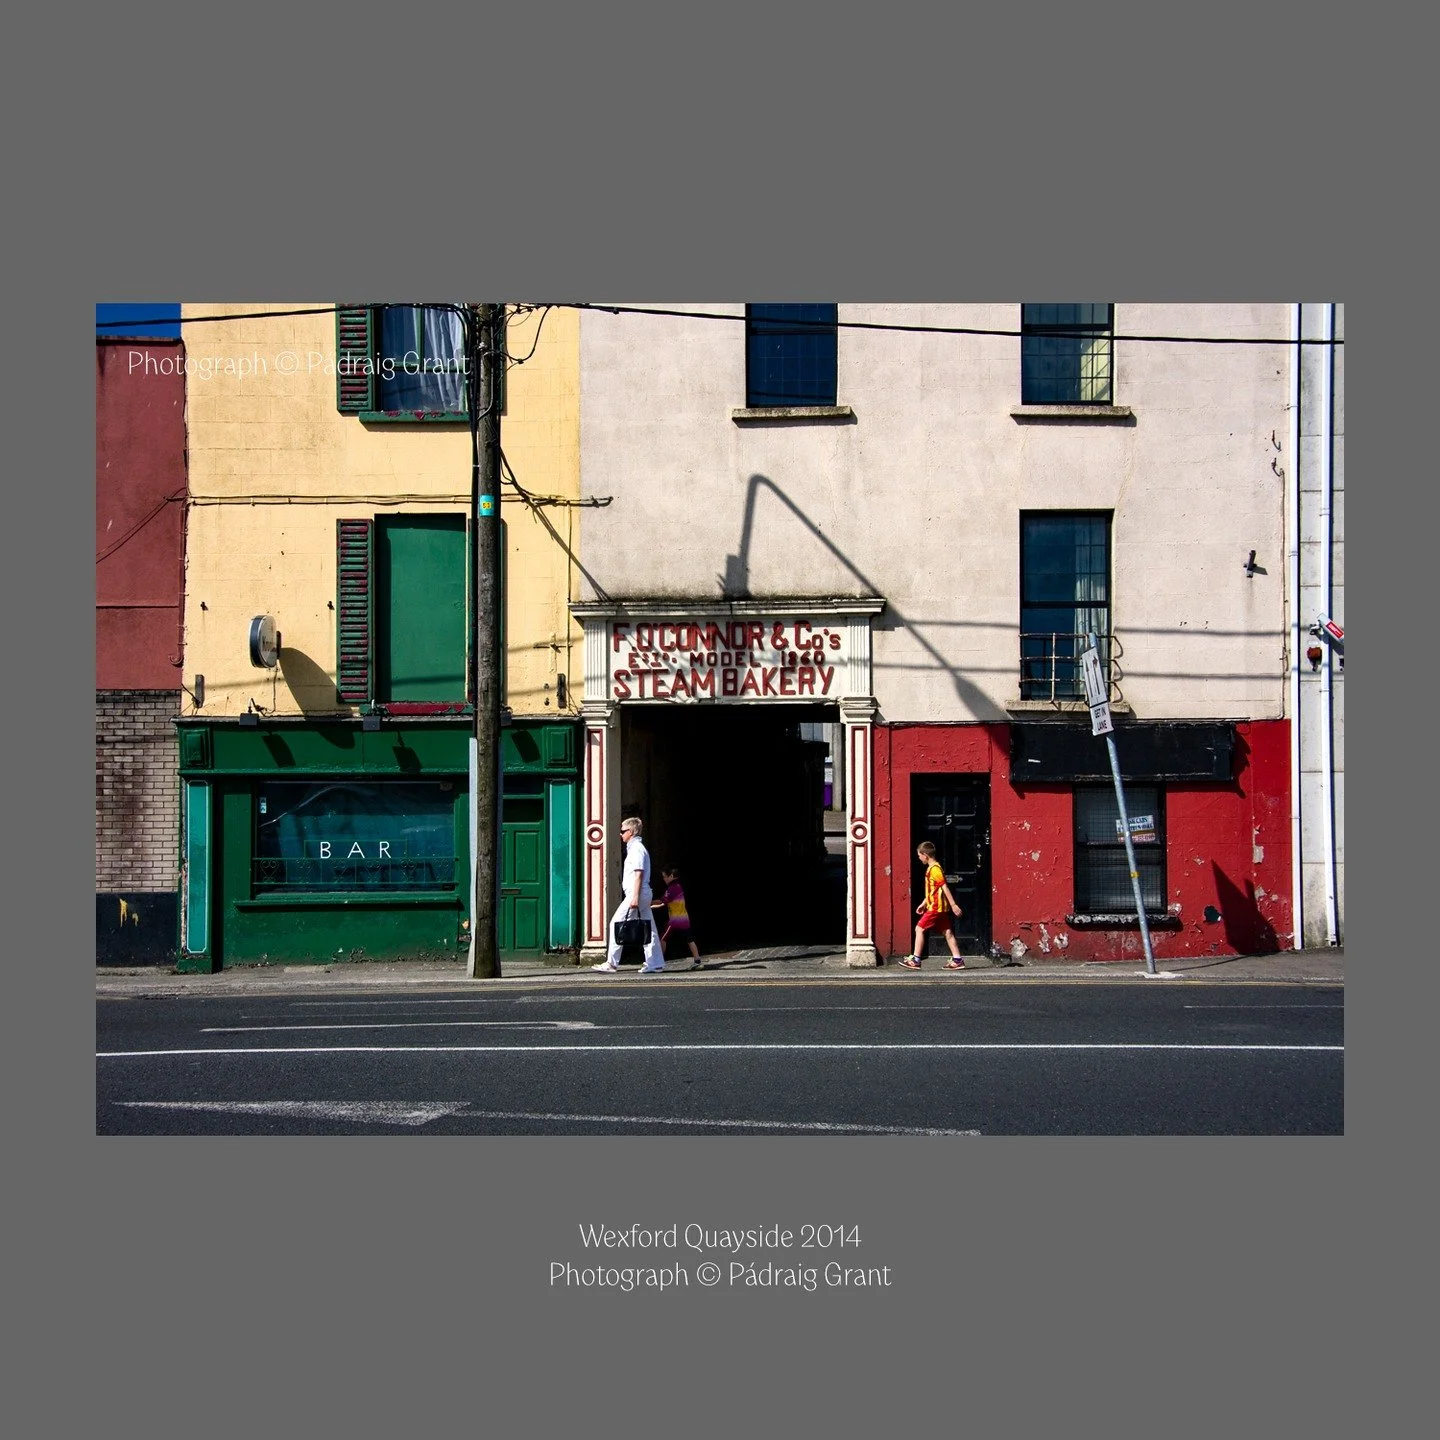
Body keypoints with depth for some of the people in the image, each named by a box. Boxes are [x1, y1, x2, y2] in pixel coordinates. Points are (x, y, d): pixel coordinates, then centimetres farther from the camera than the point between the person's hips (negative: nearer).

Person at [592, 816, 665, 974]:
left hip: (637, 893, -10)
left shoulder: (636, 848, -10)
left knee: (616, 924, -8)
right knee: (648, 928, 8)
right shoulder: (635, 847, 20)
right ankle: (655, 963, 9)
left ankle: (612, 963, -8)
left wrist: (635, 896, -23)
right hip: (645, 895, 10)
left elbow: (639, 874, -18)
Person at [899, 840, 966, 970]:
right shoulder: (932, 868, 15)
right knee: (947, 932, 8)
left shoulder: (934, 869, -15)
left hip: (935, 907, -10)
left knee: (919, 929, -5)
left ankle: (915, 960, -4)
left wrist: (953, 905, -20)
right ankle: (957, 960, 7)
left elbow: (944, 888, -19)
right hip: (940, 907, 10)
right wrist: (923, 904, 25)